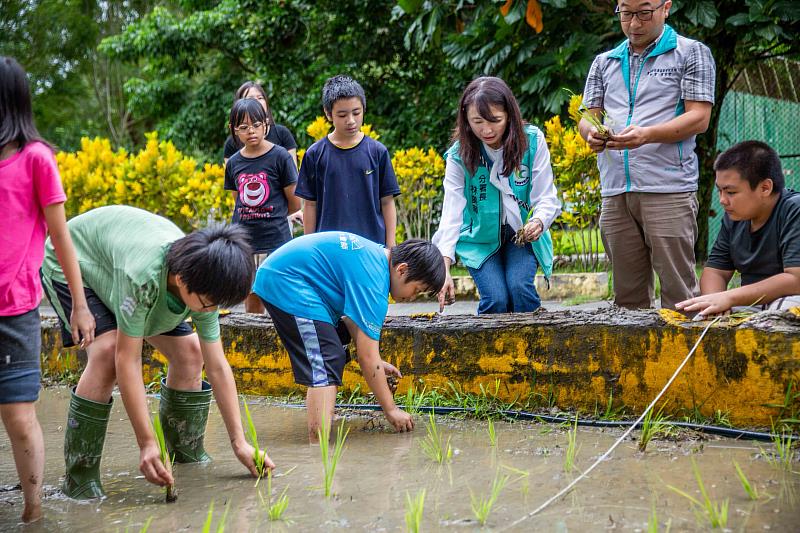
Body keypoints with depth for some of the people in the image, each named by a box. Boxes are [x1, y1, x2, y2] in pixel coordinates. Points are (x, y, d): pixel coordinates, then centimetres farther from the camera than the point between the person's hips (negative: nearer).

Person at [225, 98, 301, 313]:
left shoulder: (280, 156, -6)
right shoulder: (233, 163, 8)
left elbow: (295, 203, -2)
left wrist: (271, 216, 7)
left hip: (276, 242, -4)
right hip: (244, 244, 5)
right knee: (252, 307, 11)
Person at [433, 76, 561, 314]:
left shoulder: (532, 141, -13)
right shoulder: (459, 155, -14)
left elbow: (546, 198, -12)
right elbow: (451, 214, -22)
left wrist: (538, 221, -36)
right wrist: (444, 267, -34)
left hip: (522, 235, 0)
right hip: (480, 239, 0)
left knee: (520, 287, -24)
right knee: (496, 299, -19)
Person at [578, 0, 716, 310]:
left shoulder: (691, 53, 5)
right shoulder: (604, 63, 19)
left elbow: (699, 118, -4)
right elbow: (587, 117, 17)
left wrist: (647, 135, -20)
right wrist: (591, 133, -8)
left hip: (668, 191, -4)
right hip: (615, 193, 5)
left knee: (677, 294, -6)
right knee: (627, 295, 7)